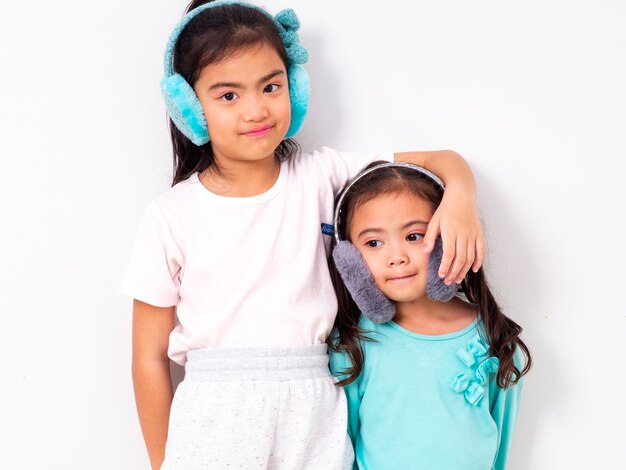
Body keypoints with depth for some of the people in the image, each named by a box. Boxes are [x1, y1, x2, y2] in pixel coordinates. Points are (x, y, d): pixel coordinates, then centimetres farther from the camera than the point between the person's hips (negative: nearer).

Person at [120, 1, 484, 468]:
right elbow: (151, 359, 1)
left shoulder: (320, 177, 1)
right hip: (211, 426, -1)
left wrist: (459, 200, -19)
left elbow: (440, 162, 4)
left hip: (314, 427, 2)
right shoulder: (171, 217, -4)